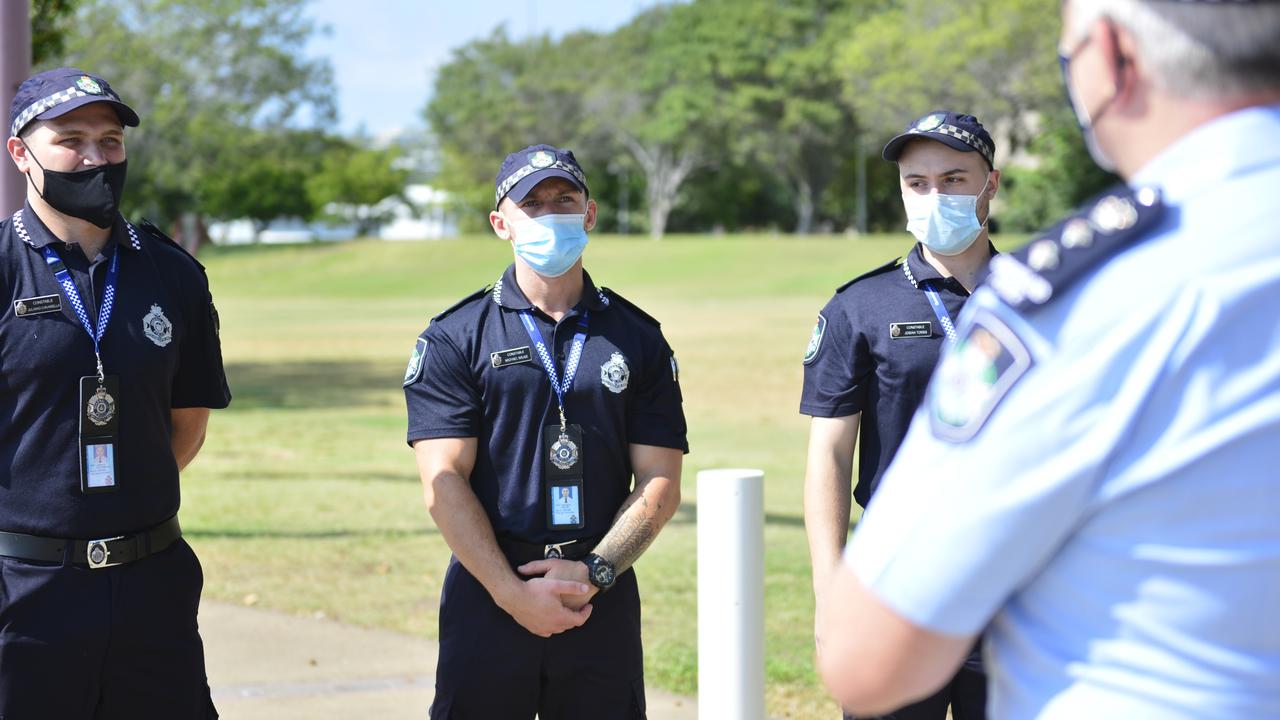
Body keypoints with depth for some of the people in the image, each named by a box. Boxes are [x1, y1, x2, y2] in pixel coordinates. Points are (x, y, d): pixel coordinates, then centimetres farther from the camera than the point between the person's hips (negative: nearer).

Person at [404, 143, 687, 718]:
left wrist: (593, 573, -9)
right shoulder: (452, 340, 3)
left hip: (604, 600, 2)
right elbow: (443, 483, -5)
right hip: (487, 595, -1)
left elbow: (660, 482, 5)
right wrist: (514, 593, -13)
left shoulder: (639, 339, 10)